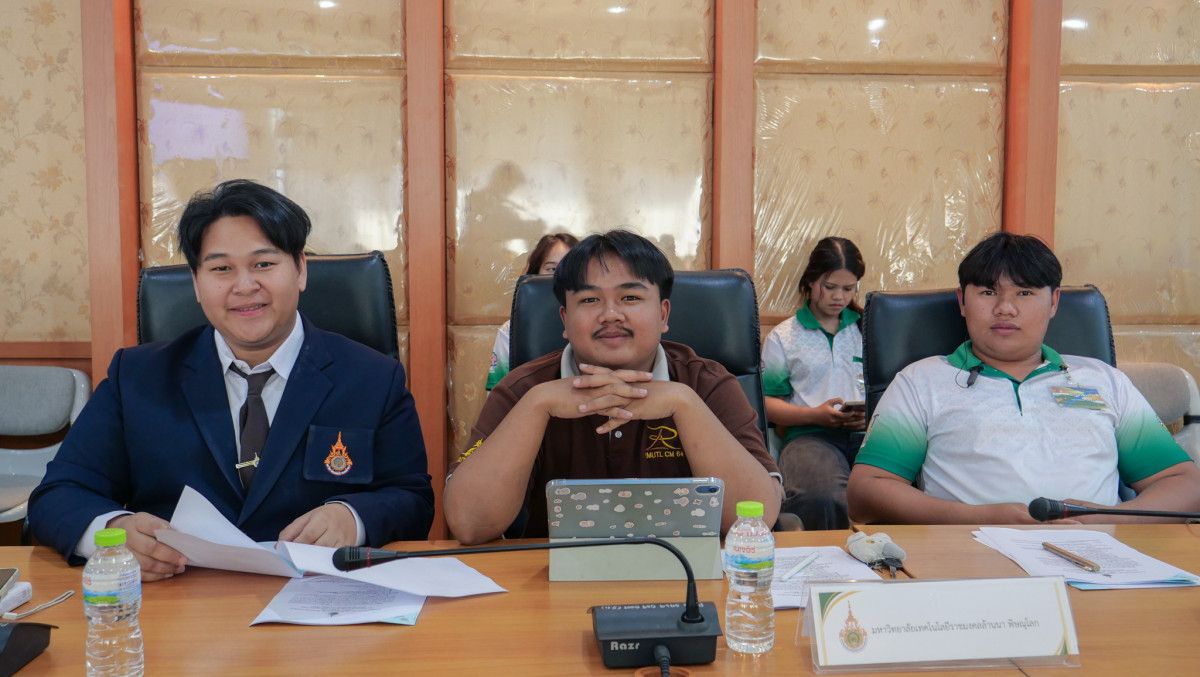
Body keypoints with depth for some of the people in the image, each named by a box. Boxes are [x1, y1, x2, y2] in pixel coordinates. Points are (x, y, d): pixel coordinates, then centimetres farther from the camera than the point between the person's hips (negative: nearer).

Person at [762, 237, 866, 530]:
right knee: (820, 499, -40)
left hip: (868, 432, 2)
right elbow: (768, 402, 10)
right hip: (810, 435, -2)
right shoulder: (782, 337, 19)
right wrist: (816, 415, -7)